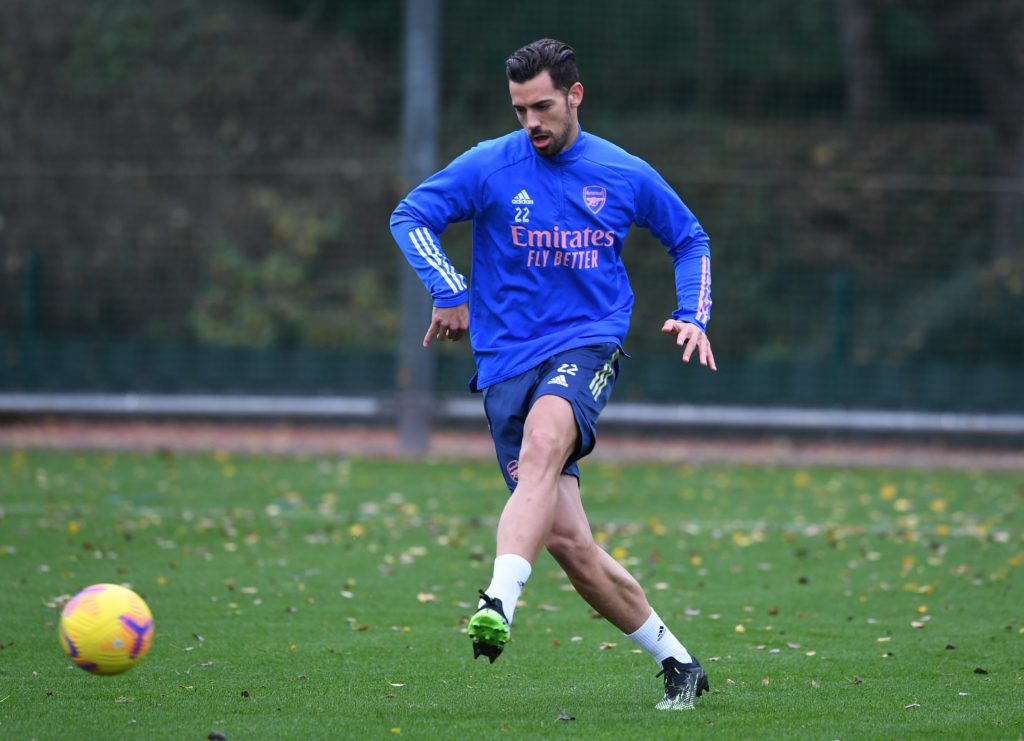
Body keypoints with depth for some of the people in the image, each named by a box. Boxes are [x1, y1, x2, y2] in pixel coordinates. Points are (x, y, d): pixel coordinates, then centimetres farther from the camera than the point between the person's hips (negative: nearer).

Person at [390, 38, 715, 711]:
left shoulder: (626, 175, 7)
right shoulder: (491, 166, 2)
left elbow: (690, 239, 22)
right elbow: (411, 216, 2)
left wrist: (693, 317, 8)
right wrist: (451, 293, -8)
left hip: (588, 345, -1)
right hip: (507, 361, 1)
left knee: (543, 440, -37)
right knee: (566, 541, -7)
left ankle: (499, 605, -51)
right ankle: (677, 662, 8)